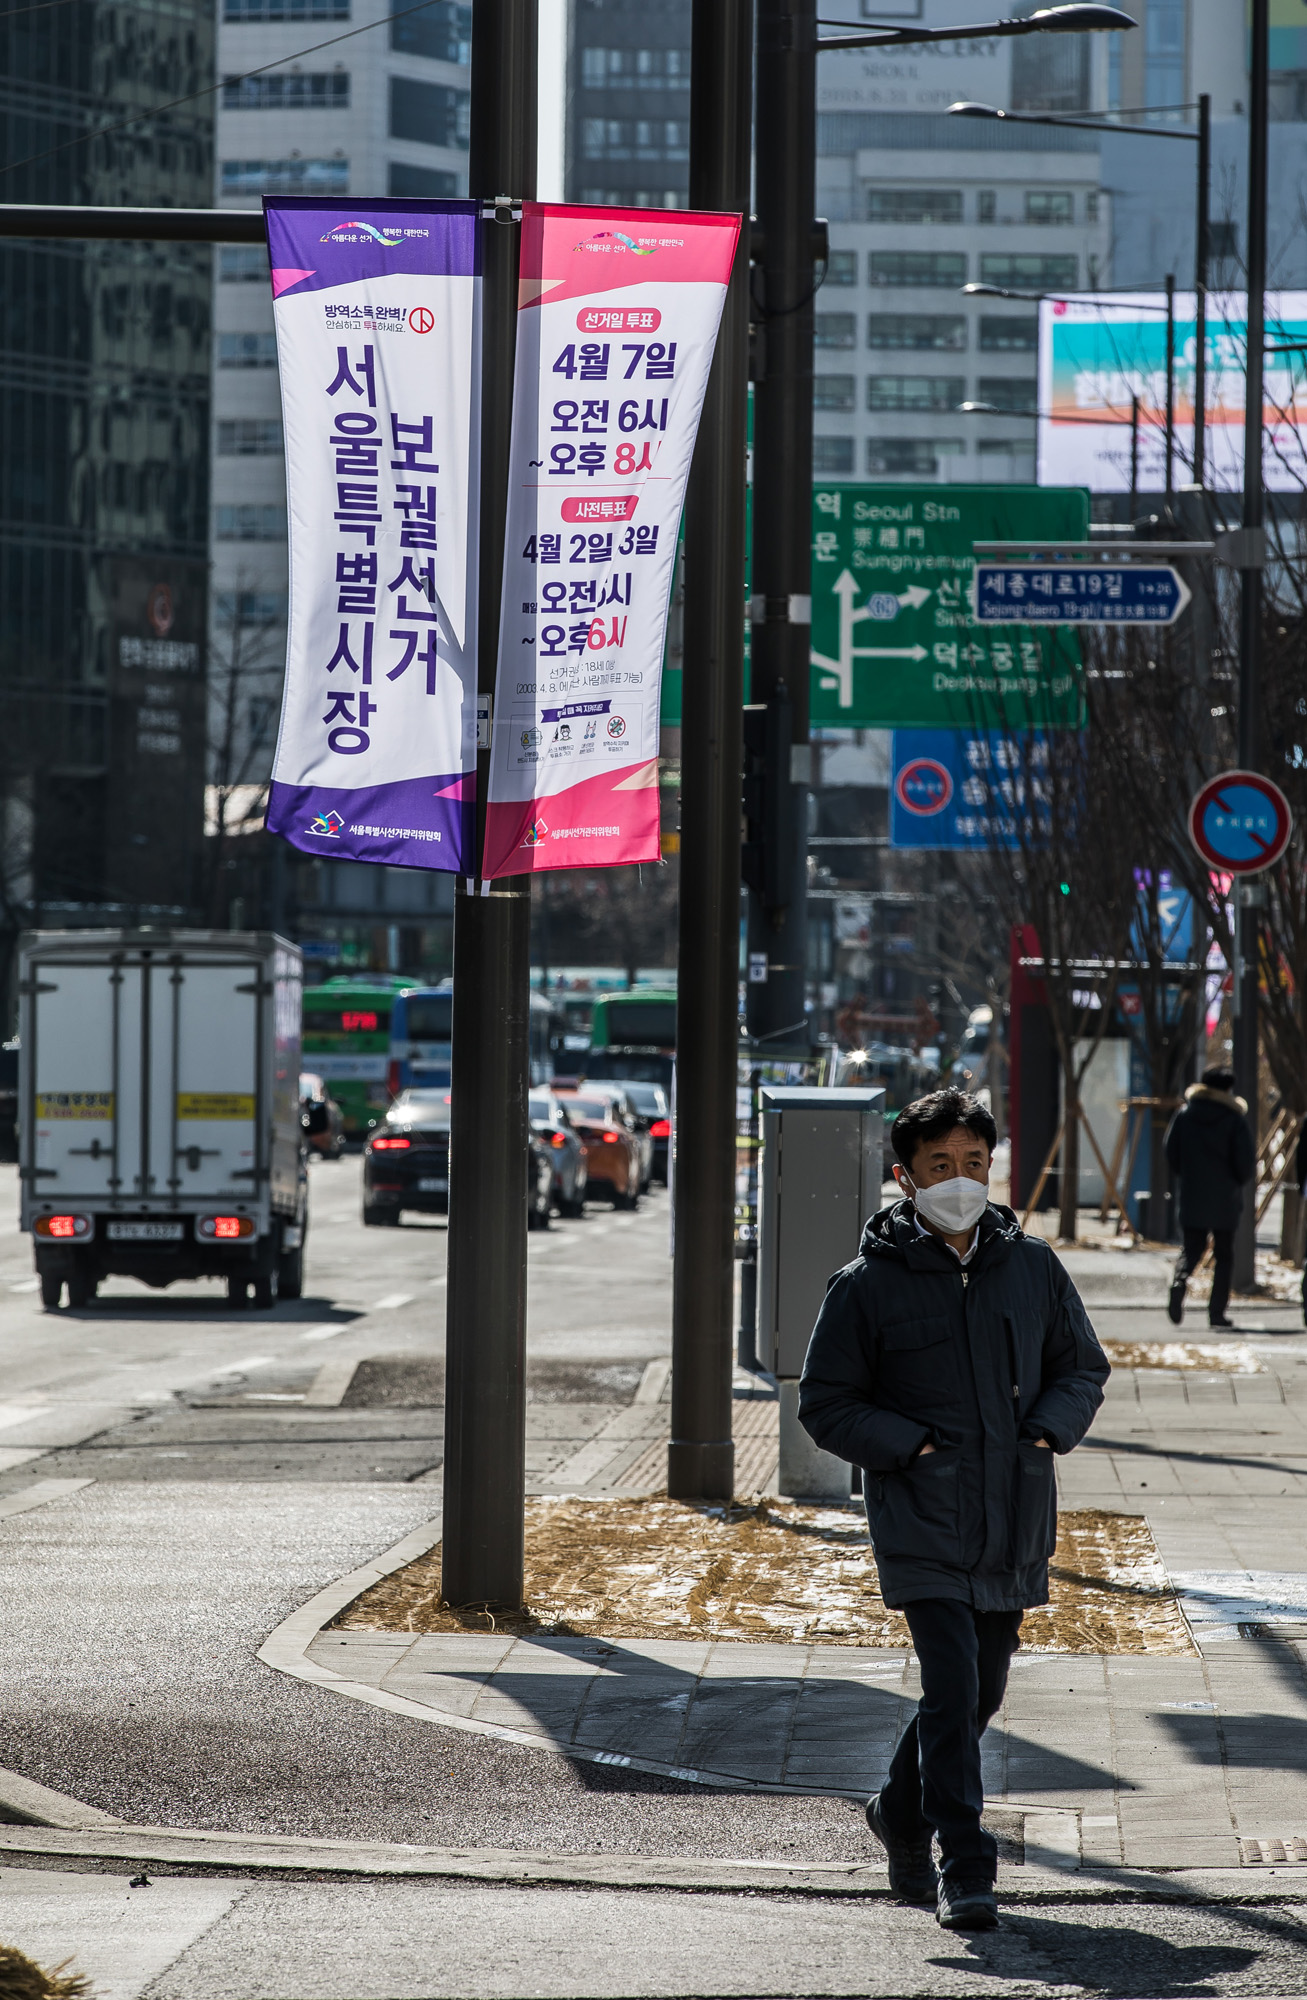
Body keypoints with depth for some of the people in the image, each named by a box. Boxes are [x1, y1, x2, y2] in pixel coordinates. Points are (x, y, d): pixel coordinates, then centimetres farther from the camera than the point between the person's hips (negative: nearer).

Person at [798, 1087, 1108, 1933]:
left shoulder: (1033, 1267, 5)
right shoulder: (868, 1284, -4)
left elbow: (1083, 1366, 17)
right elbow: (826, 1404, 0)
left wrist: (1049, 1429, -3)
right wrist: (910, 1445, -13)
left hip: (1014, 1521, 4)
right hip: (921, 1522, -4)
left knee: (982, 1690, 15)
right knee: (952, 1687, -16)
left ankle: (902, 1814, 39)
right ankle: (965, 1869, -12)